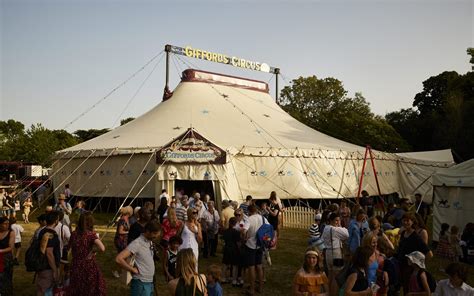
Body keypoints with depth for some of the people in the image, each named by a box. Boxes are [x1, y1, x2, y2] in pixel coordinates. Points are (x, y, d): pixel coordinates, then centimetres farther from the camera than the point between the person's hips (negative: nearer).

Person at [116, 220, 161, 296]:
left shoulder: (150, 242, 8)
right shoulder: (137, 243, -17)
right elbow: (118, 259, -25)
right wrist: (133, 269, -16)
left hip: (150, 283, 8)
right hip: (141, 284, -8)